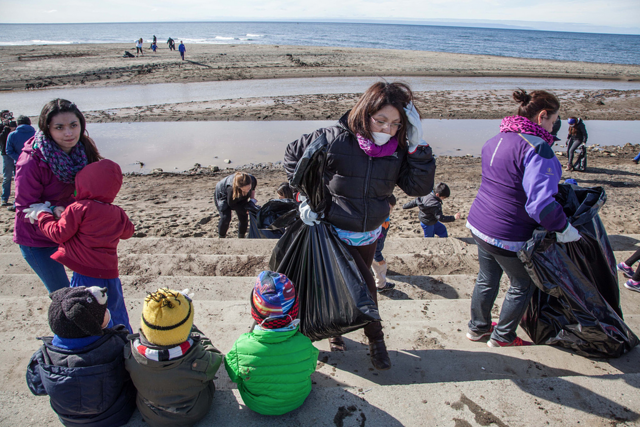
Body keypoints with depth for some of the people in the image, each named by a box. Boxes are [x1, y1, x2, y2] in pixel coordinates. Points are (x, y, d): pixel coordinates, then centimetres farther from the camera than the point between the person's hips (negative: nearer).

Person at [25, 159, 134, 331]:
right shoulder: (118, 213, 5)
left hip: (86, 274, -6)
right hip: (110, 273, 6)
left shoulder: (78, 209, -12)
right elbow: (128, 232, 22)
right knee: (118, 315, 19)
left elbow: (59, 234, -9)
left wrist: (43, 216, 6)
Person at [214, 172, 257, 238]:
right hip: (223, 195, -5)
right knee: (225, 218, -18)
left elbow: (252, 189, -4)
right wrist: (245, 209, -27)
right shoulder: (231, 188, -46)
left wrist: (252, 199, -16)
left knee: (244, 217, -2)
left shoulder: (253, 180, -33)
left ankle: (241, 238, 17)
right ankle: (221, 237, 3)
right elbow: (231, 204, -26)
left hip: (240, 197, 5)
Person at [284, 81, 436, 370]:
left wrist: (417, 146, -25)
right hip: (335, 231, -4)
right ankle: (375, 338, 26)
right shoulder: (335, 140, -22)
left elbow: (419, 187, -16)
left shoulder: (398, 151, -11)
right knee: (365, 283, -3)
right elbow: (293, 155, -8)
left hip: (370, 234, 4)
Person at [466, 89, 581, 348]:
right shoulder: (537, 149, -23)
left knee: (487, 279, 25)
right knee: (522, 286, 17)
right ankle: (502, 337, 33)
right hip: (508, 237, -8)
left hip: (479, 224, 8)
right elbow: (541, 204, -31)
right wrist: (565, 229, -17)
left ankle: (478, 327, 42)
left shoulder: (496, 140, 5)